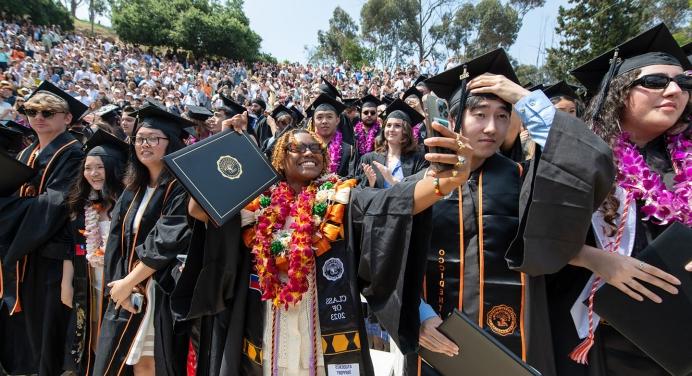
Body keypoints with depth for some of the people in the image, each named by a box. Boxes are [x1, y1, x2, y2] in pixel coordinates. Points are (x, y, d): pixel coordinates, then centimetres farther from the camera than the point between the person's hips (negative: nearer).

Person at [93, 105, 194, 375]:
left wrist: (127, 283, -11)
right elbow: (117, 241, 7)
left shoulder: (182, 187, -12)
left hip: (164, 294, -6)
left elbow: (168, 242, -19)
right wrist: (119, 285, -6)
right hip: (128, 292, 6)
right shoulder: (133, 190, 11)